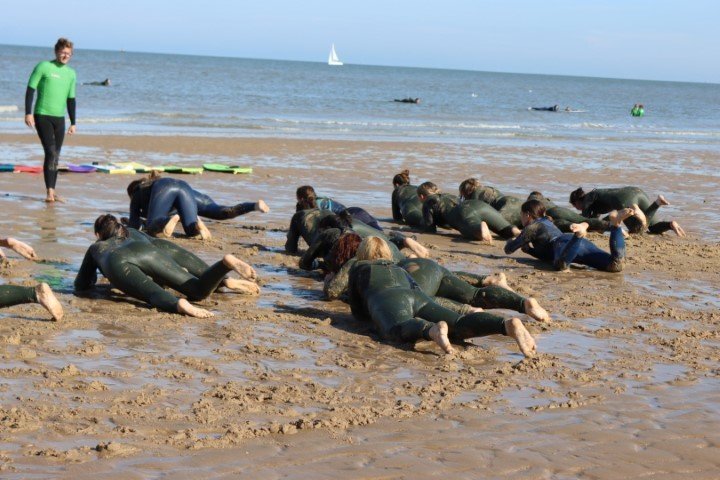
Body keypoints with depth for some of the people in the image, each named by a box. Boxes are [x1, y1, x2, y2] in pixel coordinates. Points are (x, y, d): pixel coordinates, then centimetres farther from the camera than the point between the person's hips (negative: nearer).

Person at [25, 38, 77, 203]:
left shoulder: (71, 73, 12)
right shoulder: (43, 67, -4)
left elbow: (71, 99, 18)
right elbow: (30, 89, -5)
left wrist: (73, 123, 15)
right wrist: (28, 113, -12)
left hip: (59, 118, 5)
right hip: (42, 116, -5)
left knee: (55, 156, 6)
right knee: (51, 152, -15)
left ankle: (52, 192, 12)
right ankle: (49, 192, -14)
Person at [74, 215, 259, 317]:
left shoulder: (95, 248, 40)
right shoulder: (133, 237, 46)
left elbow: (80, 286, 42)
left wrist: (92, 279, 62)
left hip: (119, 263, -2)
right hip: (148, 253, 2)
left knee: (156, 296, -25)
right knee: (198, 291, -5)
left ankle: (180, 305, -59)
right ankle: (227, 262, -32)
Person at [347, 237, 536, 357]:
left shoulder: (358, 269, 33)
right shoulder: (399, 269, 42)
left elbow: (357, 312, 34)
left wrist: (373, 313, 53)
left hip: (388, 300, -3)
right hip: (419, 297, 4)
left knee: (397, 330, -37)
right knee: (458, 327, -21)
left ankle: (434, 330, -70)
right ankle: (509, 325, -48)